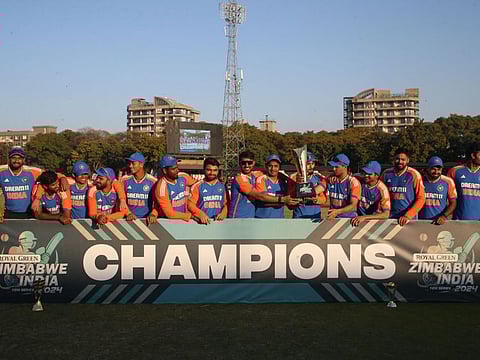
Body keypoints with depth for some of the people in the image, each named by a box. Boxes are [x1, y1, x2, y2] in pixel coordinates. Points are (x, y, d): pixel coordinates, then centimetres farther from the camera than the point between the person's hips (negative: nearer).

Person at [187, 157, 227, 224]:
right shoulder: (197, 186, 4)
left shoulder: (222, 186, 13)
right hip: (202, 222, -2)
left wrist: (223, 213, -3)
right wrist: (201, 214, -18)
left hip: (218, 221, 2)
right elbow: (190, 204, -2)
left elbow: (225, 204, 16)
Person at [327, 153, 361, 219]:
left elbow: (353, 206, -16)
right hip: (332, 217, 3)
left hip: (349, 218, -3)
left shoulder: (353, 182, -8)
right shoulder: (331, 180, 6)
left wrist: (338, 211, -30)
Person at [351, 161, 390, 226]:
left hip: (374, 220, -2)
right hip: (358, 217, 2)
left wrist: (364, 217, -30)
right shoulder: (360, 182, -2)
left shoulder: (382, 189, -15)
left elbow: (386, 214, -22)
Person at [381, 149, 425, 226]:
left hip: (409, 219, -2)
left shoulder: (414, 175, -6)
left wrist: (408, 216, -17)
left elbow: (421, 198, -8)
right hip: (389, 218, 2)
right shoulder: (386, 174, 2)